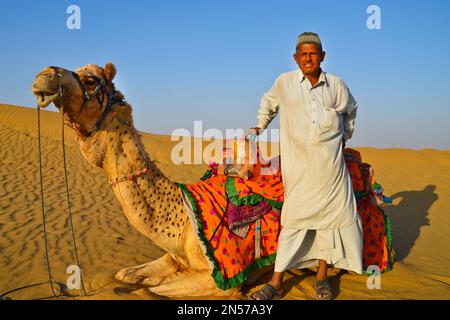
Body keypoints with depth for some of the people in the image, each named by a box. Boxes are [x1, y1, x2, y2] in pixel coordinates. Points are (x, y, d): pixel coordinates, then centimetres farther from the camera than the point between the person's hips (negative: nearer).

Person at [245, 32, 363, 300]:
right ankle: (276, 282, 3)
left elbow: (351, 110, 26)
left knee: (331, 214, 3)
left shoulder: (336, 85, 5)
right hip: (298, 165, -2)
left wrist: (344, 137, 25)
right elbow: (268, 102, 22)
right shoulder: (284, 82, 1)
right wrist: (260, 127, 20)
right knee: (295, 218, -5)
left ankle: (322, 276, 19)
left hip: (331, 164, 3)